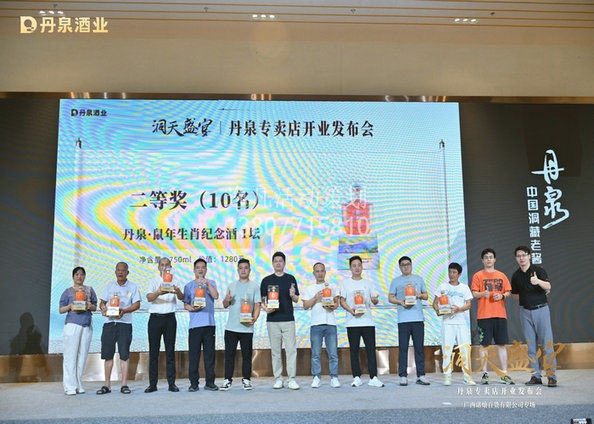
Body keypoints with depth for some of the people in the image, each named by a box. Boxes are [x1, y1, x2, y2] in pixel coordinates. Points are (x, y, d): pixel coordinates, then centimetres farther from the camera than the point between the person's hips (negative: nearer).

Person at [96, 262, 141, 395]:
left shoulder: (133, 287, 6)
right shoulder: (109, 286, 15)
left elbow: (137, 304, -2)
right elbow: (102, 302, 13)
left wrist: (124, 311, -19)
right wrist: (103, 308, -11)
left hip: (124, 323, -3)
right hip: (109, 322, 3)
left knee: (124, 354, -4)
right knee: (107, 353, 3)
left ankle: (124, 384, 0)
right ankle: (107, 385, 10)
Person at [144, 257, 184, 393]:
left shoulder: (174, 281, 9)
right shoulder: (153, 281, 7)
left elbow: (181, 297, -8)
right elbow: (149, 297, -11)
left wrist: (177, 291, -32)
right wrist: (158, 292, -34)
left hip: (170, 318, 1)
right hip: (155, 318, 0)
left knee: (170, 351, 3)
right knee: (153, 351, 2)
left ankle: (171, 383, 7)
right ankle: (152, 384, 7)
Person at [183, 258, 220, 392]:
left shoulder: (211, 283, 13)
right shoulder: (189, 285, 11)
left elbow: (216, 296, -4)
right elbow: (185, 304, 5)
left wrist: (207, 283, -13)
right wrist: (193, 308, -14)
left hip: (209, 323, 1)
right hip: (194, 324, -1)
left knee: (209, 353, 2)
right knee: (193, 354, -2)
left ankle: (210, 382, 8)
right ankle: (194, 383, 5)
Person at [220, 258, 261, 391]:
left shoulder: (254, 286, 5)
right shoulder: (232, 286, 14)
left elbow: (257, 305, 0)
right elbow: (225, 305, 16)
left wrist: (254, 318, -17)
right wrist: (226, 300, -7)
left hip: (246, 327, -2)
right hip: (231, 326, 2)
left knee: (247, 355, 3)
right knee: (229, 354, 3)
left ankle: (246, 380, 13)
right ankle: (227, 380, 10)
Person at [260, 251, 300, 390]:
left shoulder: (290, 279, 8)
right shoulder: (266, 280, 8)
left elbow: (296, 300, 8)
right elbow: (261, 299, 10)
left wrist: (292, 295, -14)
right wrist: (266, 308, -10)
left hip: (288, 319, 0)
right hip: (272, 320, 0)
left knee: (291, 349, -3)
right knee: (275, 351, 5)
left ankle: (292, 379, 2)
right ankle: (278, 379, 13)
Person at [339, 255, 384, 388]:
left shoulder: (368, 283, 13)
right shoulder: (345, 283, 8)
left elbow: (374, 299, 10)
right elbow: (342, 300, 4)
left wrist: (375, 300, -15)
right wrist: (350, 310, -14)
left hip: (368, 321, 1)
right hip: (352, 322, -1)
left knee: (371, 349, -2)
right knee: (354, 350, 2)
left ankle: (373, 377, 2)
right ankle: (356, 377, 9)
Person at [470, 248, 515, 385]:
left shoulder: (501, 275, 13)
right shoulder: (478, 276, 4)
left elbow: (508, 292, 14)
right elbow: (474, 294, -2)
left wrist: (502, 296, -7)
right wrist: (483, 294, -22)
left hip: (500, 314, 3)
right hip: (484, 315, -3)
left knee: (502, 344, 4)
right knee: (484, 344, -1)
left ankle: (504, 374, 10)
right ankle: (485, 373, 6)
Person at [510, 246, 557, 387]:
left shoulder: (538, 270, -6)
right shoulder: (516, 276, 7)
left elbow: (548, 286, -24)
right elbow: (515, 295, 20)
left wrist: (538, 281, -43)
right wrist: (526, 298, 5)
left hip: (541, 309, -4)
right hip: (525, 311, 4)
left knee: (547, 343, -6)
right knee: (531, 345, 7)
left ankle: (551, 376, -2)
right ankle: (536, 376, 13)